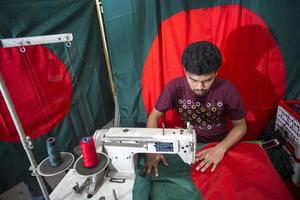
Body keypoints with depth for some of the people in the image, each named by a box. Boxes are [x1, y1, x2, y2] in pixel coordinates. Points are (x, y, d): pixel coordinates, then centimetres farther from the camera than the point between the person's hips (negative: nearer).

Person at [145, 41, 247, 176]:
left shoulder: (227, 90, -21)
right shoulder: (175, 87, -21)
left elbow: (240, 126, -8)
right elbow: (154, 117, -10)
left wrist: (221, 148, -25)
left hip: (219, 145, 1)